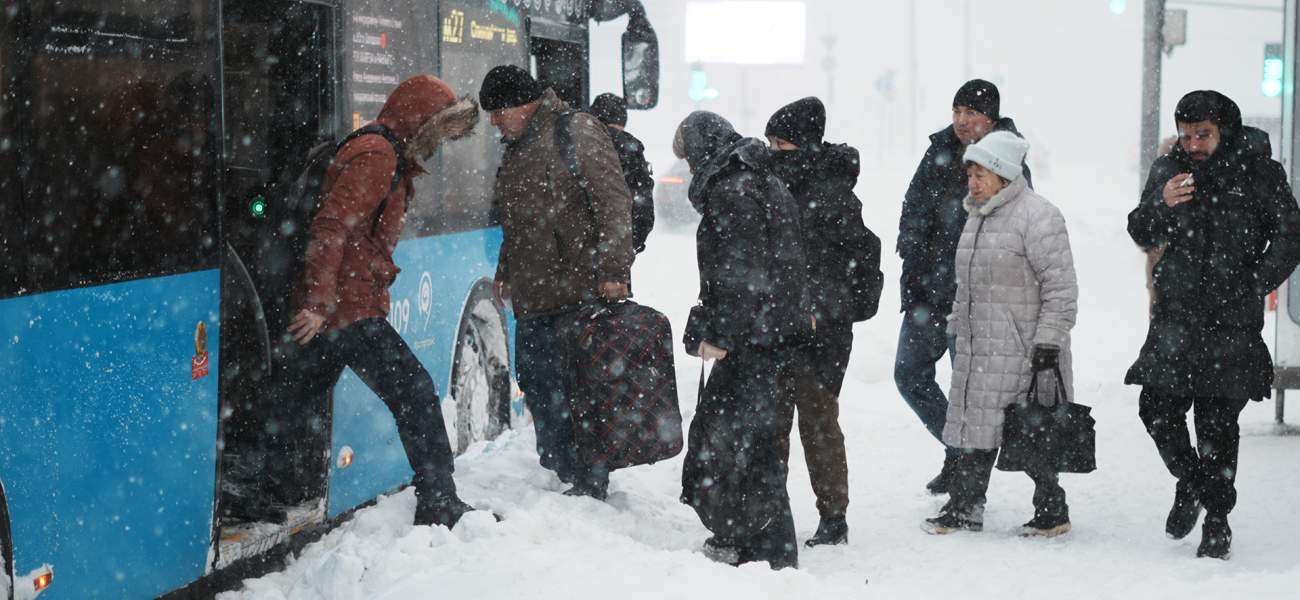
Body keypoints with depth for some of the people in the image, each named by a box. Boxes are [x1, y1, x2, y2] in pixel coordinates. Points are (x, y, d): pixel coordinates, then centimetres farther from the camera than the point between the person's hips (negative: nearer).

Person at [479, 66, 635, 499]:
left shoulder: (576, 132, -7)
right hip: (533, 299, 9)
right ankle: (564, 470, 20)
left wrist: (613, 271, -20)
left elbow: (613, 204, -14)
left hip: (580, 289, -8)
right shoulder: (516, 149, 19)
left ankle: (591, 481, 1)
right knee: (537, 383, 9)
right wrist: (505, 272, 28)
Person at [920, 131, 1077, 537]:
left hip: (1021, 348, -8)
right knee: (976, 427, 9)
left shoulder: (1037, 217, -13)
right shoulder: (979, 216, 15)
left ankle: (1052, 511, 11)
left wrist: (1048, 344, -19)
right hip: (978, 348, 8)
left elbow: (1061, 288, -15)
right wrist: (958, 327, 23)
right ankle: (963, 509, 14)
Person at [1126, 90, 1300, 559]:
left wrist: (1256, 286, -7)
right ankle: (1189, 482, 25)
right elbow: (1141, 235, 10)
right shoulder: (1168, 171, 5)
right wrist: (1161, 206, -10)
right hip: (1176, 317, 3)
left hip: (1233, 322, -3)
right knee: (1157, 407, -2)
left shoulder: (1257, 172, -3)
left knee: (1217, 422, -1)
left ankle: (1217, 521, 12)